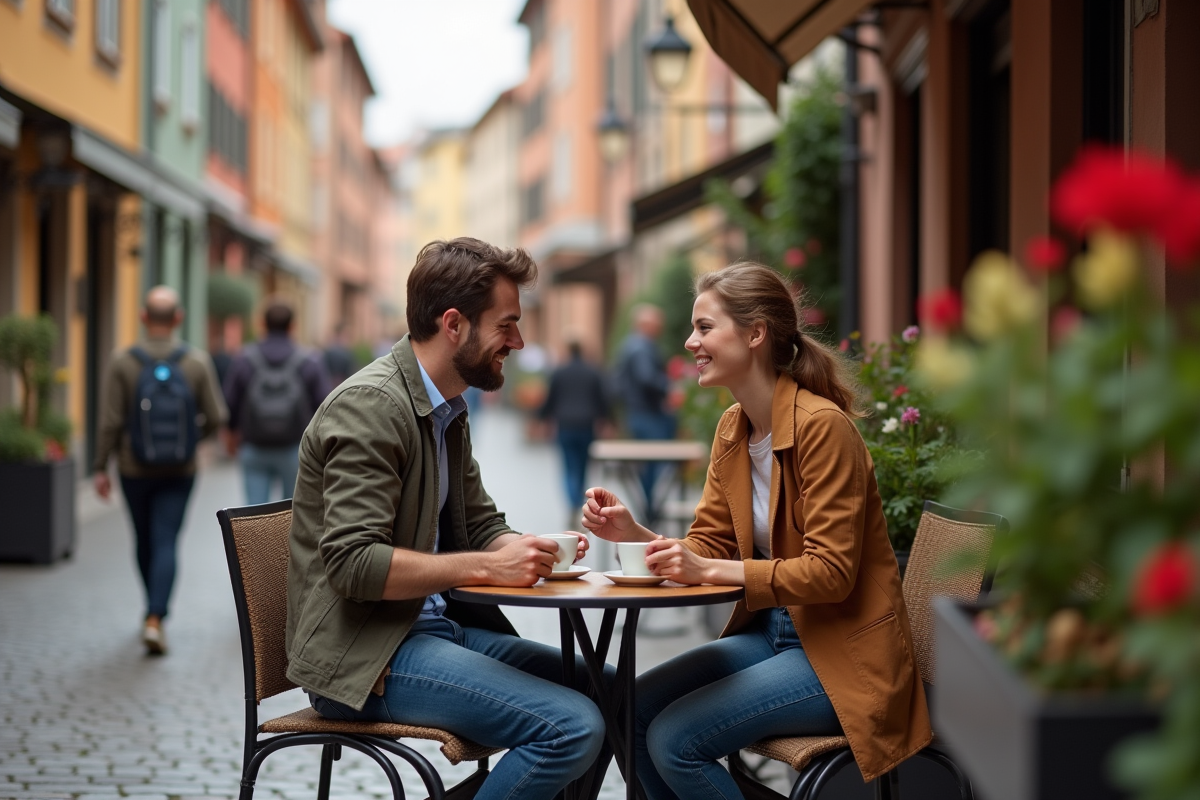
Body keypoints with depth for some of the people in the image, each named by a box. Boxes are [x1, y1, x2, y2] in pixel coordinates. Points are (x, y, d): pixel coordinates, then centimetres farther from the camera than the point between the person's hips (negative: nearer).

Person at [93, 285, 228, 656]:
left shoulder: (123, 362, -10)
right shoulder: (197, 361, -8)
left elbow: (109, 421, -10)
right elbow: (216, 417, -5)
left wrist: (100, 468, -2)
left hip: (135, 470, 1)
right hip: (179, 471, -1)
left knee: (145, 541, 17)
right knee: (165, 544, 0)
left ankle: (155, 610, 33)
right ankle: (155, 618, -15)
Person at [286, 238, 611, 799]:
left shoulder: (448, 411, 14)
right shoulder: (368, 406, -16)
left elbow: (480, 526, 18)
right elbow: (353, 562, -23)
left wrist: (530, 549, -4)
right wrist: (486, 567, -24)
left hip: (437, 624, 10)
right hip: (362, 655, -9)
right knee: (573, 727, -21)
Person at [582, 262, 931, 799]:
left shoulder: (822, 426, -19)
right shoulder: (733, 428, 7)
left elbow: (831, 573, -22)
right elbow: (708, 544, 7)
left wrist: (709, 570, -29)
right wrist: (635, 534, -12)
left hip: (839, 652, -8)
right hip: (773, 630, 8)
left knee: (674, 739, -19)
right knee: (633, 708, -6)